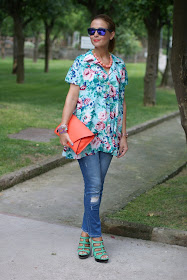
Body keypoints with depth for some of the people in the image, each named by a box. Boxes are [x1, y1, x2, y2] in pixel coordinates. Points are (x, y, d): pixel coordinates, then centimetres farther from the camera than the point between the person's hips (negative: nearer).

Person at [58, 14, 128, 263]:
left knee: (97, 186, 8)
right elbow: (72, 97, -3)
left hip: (108, 135, 4)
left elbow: (121, 102, 12)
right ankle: (96, 238, 5)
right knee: (93, 185, -7)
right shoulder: (82, 62, 0)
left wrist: (123, 136, 9)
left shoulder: (119, 65, 9)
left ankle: (85, 233, 21)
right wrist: (64, 128, -12)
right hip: (85, 132, -4)